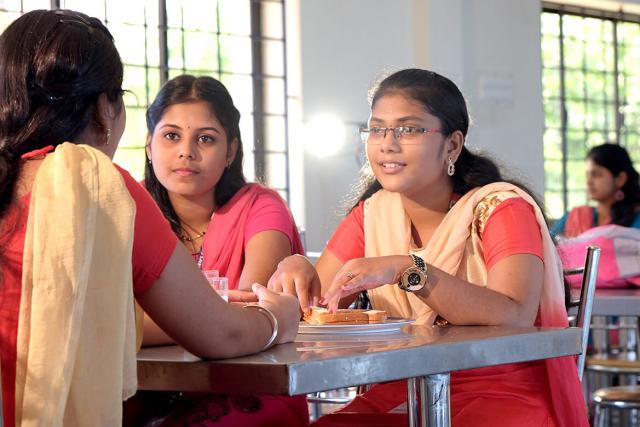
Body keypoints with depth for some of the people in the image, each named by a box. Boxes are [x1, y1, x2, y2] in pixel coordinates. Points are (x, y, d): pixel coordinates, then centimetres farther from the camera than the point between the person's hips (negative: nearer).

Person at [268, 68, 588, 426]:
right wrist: (295, 269, -17)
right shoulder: (372, 215, 8)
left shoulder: (501, 209, -9)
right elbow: (315, 306, 6)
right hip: (402, 397, 4)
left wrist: (406, 269, -35)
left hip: (502, 398, -3)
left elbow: (515, 318, -26)